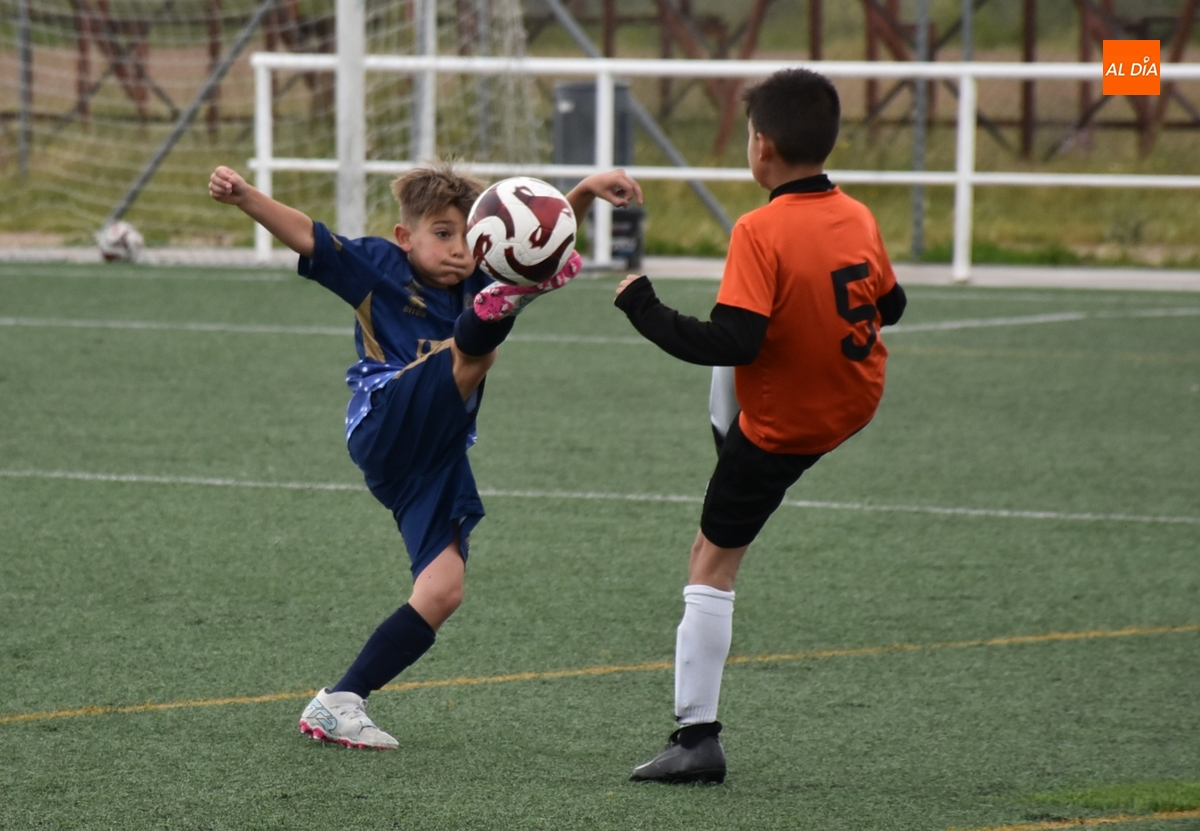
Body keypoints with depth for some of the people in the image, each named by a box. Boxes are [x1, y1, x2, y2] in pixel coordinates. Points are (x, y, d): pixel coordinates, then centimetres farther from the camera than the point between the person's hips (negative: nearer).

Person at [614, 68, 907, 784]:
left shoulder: (761, 232, -28)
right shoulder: (860, 219, -7)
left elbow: (730, 343, -32)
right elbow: (891, 306, 9)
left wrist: (643, 308, -20)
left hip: (781, 425, -7)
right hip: (859, 399, 7)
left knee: (711, 564, 3)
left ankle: (698, 740, 1)